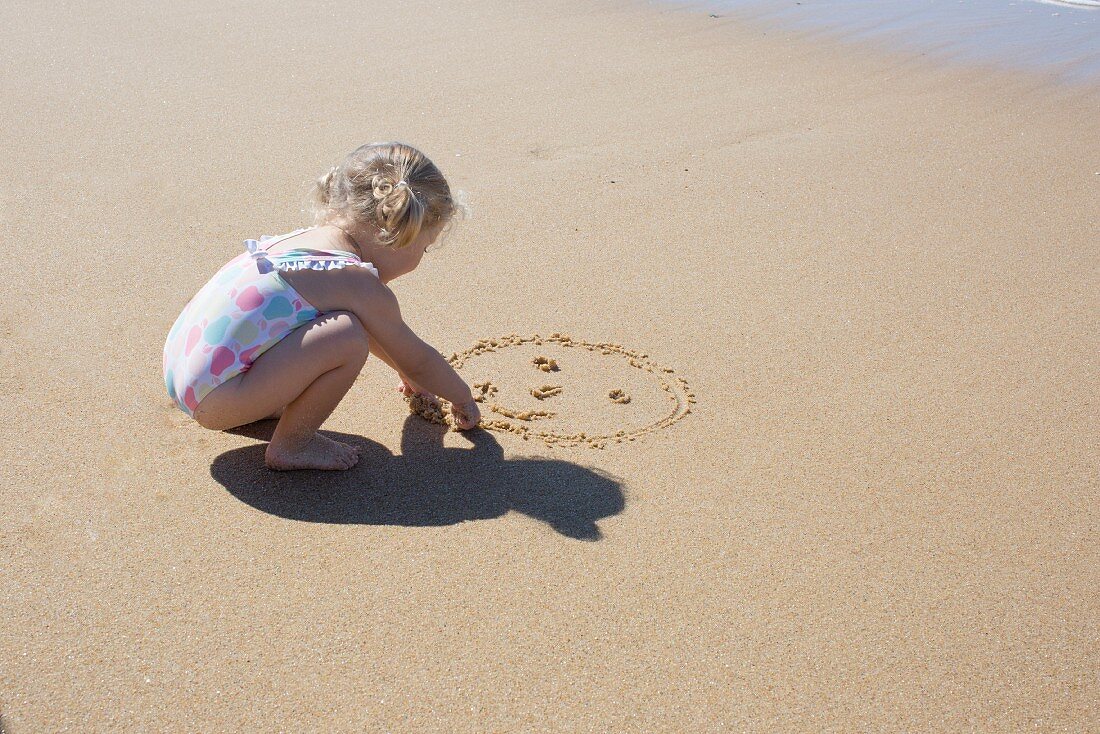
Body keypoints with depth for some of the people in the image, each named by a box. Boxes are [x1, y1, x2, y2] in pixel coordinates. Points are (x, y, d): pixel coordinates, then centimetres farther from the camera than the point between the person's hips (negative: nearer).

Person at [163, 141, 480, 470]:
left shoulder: (303, 238, 12)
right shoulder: (363, 287, -14)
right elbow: (418, 360, 2)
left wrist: (404, 370, 44)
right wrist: (463, 398, 21)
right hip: (214, 401, -9)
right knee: (348, 340, -19)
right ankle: (291, 445, -3)